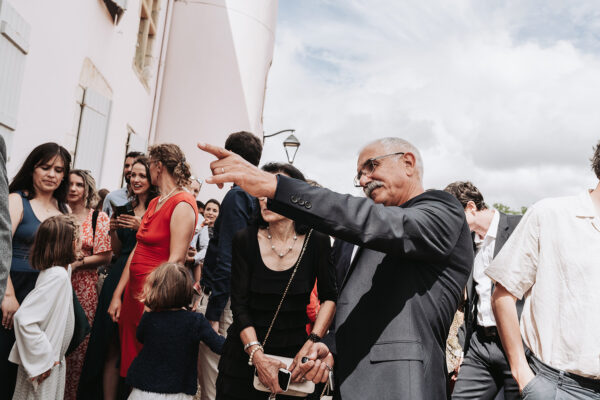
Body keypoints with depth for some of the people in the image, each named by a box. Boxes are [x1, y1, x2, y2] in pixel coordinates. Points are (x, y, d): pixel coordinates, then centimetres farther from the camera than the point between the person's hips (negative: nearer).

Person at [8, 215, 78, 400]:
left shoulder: (64, 269, 3)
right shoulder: (57, 275, -26)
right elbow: (24, 318, -31)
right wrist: (43, 358, -24)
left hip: (53, 359, 9)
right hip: (44, 365, -8)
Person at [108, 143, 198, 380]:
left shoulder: (182, 204, -13)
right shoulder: (154, 203, 14)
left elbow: (176, 261, -19)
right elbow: (137, 251, 14)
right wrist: (117, 294, 12)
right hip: (134, 290, 8)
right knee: (128, 358, 16)